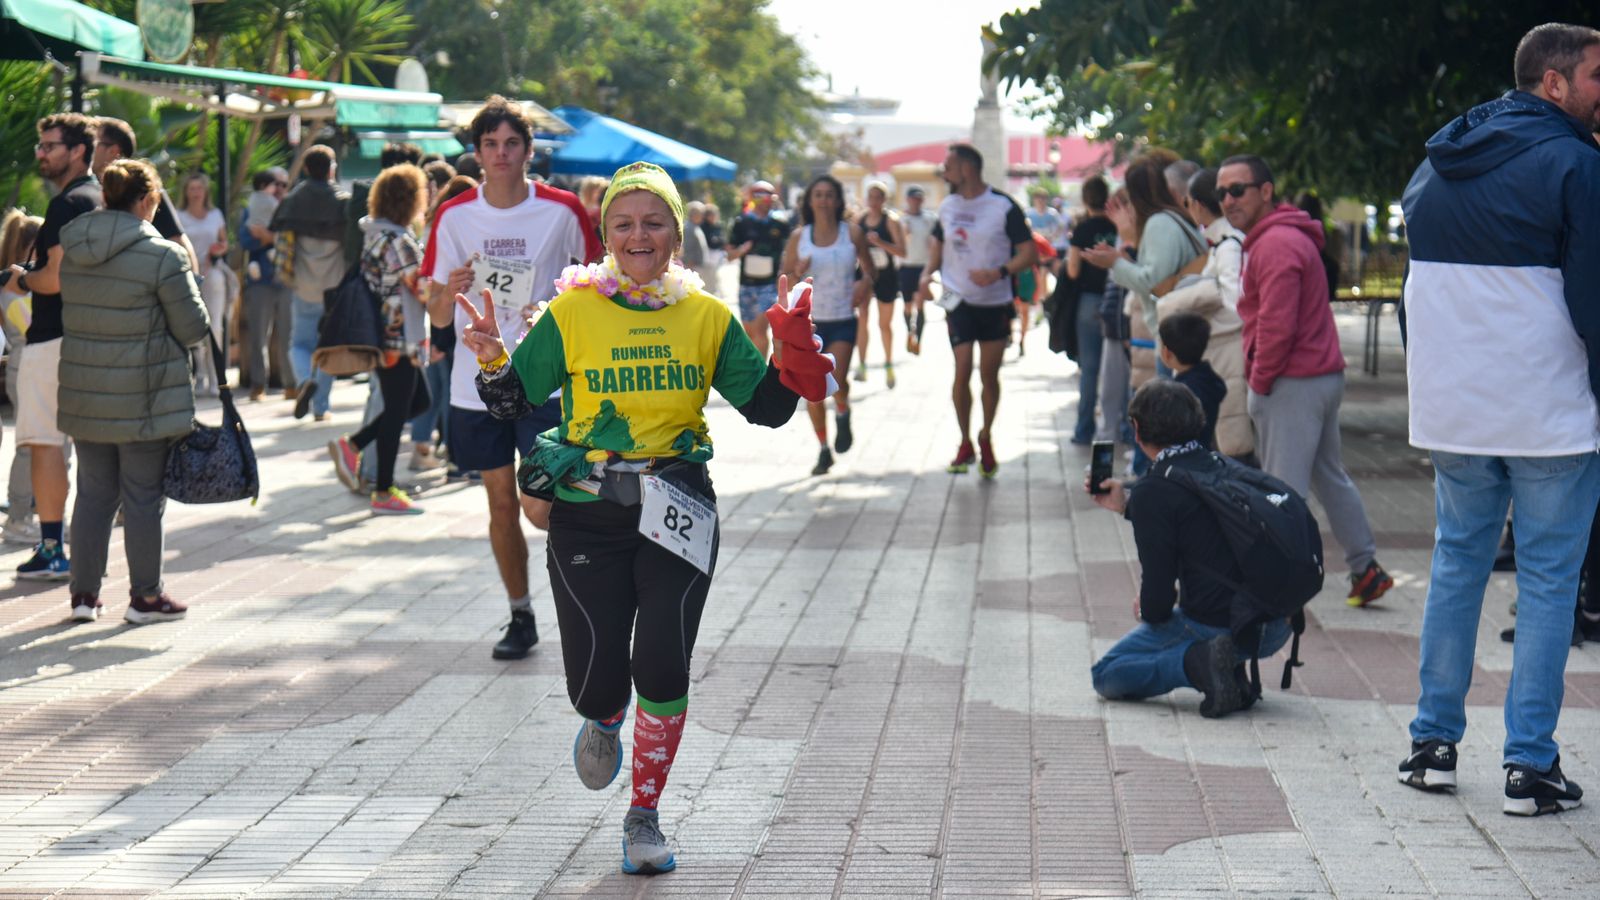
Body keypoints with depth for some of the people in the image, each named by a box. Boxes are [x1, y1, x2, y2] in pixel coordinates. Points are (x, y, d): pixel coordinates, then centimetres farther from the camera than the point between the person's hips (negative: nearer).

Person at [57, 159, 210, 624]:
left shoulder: (71, 249, 3)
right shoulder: (162, 256, -15)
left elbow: (74, 313, 13)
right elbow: (193, 328, -10)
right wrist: (189, 284, 10)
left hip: (83, 394, 5)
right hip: (143, 398, -5)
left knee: (93, 492, 14)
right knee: (143, 497, 5)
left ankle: (83, 593, 19)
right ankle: (144, 597, 12)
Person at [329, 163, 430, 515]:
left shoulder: (367, 233, 8)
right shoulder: (400, 242, -18)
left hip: (375, 337, 9)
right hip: (399, 340, -9)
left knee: (414, 400, 18)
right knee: (396, 412, 1)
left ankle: (351, 446, 8)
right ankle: (384, 493, 6)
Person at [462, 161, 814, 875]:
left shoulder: (707, 318, 4)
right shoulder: (570, 315, 0)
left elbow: (768, 408, 6)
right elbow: (513, 402, 3)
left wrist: (794, 355, -12)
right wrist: (491, 362, -17)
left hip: (677, 511, 0)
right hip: (587, 514, 0)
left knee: (662, 666, -11)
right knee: (597, 677, -1)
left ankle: (644, 814, 11)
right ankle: (603, 721, 41)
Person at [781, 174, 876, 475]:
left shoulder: (852, 233, 0)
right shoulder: (798, 237, 2)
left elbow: (871, 270, 10)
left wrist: (866, 282, -12)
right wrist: (798, 273, -15)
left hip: (843, 319, -2)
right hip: (809, 320, 2)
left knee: (836, 380, -20)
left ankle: (843, 415, 14)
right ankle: (824, 449, 19)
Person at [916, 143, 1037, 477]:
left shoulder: (1003, 207, -9)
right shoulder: (947, 207, 6)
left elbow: (1029, 253, -9)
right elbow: (938, 244, 22)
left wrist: (999, 272, -25)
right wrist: (927, 274, 2)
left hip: (995, 303, -2)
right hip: (959, 301, 2)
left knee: (989, 374, 5)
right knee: (962, 370, -8)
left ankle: (986, 438, 24)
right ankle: (965, 443, 5)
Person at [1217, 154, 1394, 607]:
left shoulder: (1275, 245, -17)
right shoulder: (1289, 236, 17)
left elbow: (1276, 326, -23)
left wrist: (1259, 382, -13)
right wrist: (1261, 378, 16)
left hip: (1292, 383, -11)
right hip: (1324, 376, 11)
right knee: (1329, 476, 18)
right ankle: (1366, 569, 23)